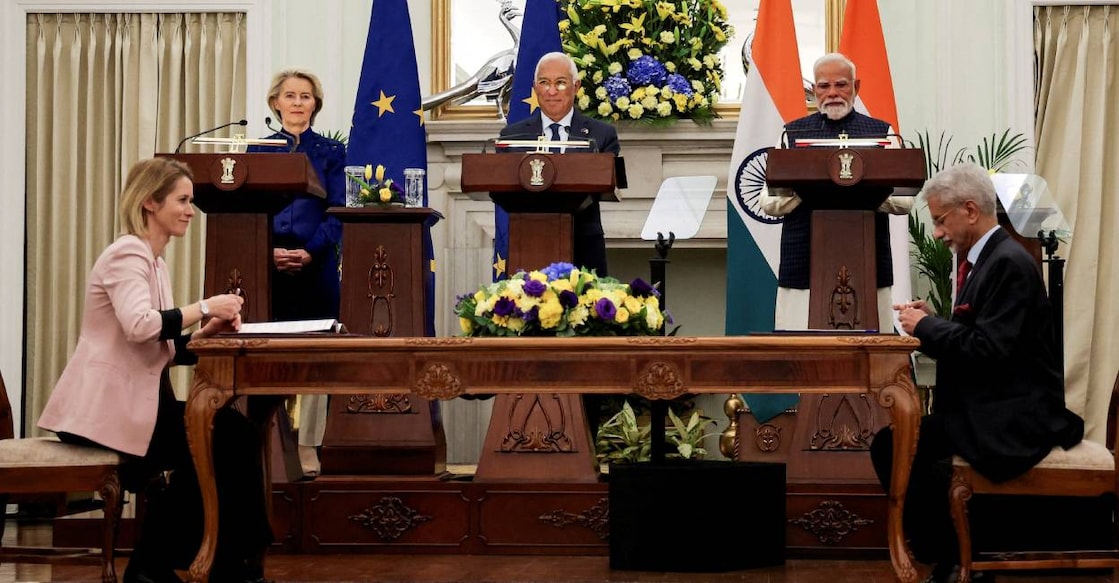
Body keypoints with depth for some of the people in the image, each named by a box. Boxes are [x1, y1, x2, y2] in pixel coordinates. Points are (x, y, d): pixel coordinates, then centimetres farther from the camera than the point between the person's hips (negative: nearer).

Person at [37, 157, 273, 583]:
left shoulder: (154, 261, 20)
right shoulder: (128, 254, -11)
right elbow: (140, 326, -30)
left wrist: (205, 332, -2)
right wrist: (203, 308, -19)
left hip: (136, 401, 9)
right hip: (106, 407, -9)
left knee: (234, 433, -2)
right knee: (222, 441, -13)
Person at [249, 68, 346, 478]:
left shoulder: (330, 152, 7)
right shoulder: (258, 151, 10)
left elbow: (337, 213, 0)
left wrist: (310, 252, -15)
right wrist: (269, 252, -13)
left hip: (316, 266, -1)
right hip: (268, 267, 1)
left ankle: (309, 449, 6)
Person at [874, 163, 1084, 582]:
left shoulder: (1010, 264, -17)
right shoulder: (986, 259, 13)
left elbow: (988, 349, -25)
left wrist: (927, 326, -13)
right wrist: (931, 322, 1)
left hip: (1013, 420, -10)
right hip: (989, 407, 10)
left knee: (895, 447, -20)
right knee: (892, 445, 2)